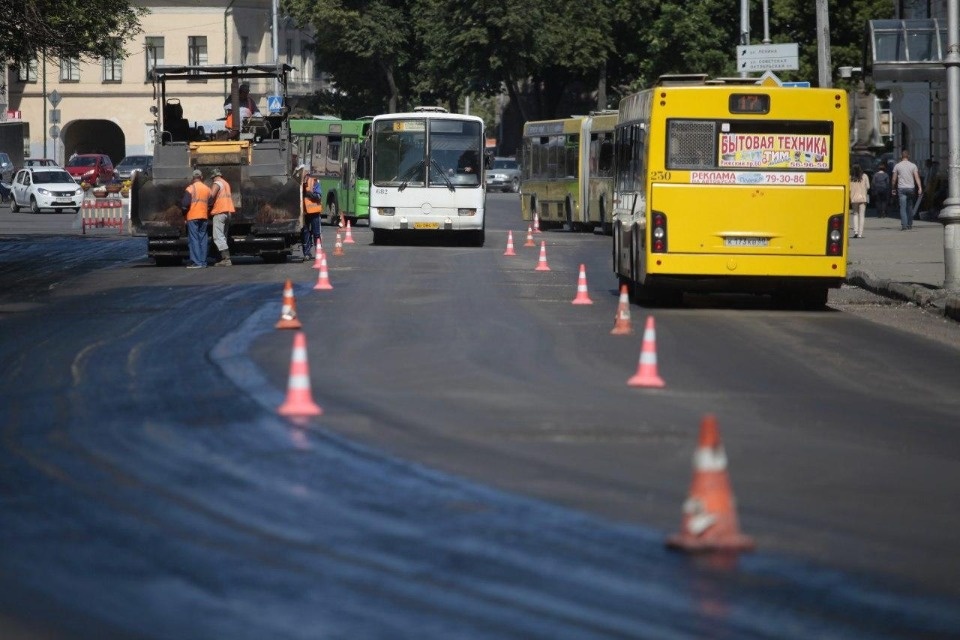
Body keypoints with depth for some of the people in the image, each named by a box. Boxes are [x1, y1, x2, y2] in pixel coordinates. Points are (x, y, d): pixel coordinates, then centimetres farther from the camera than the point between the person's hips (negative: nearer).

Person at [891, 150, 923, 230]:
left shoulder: (897, 166, 1)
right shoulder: (913, 165, 2)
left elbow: (894, 179, 4)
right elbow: (917, 177, -5)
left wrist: (893, 188, 16)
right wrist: (920, 188, -8)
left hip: (901, 188, -2)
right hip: (911, 188, 2)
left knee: (903, 207, -5)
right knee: (910, 207, 15)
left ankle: (904, 225, -16)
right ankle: (910, 224, 21)